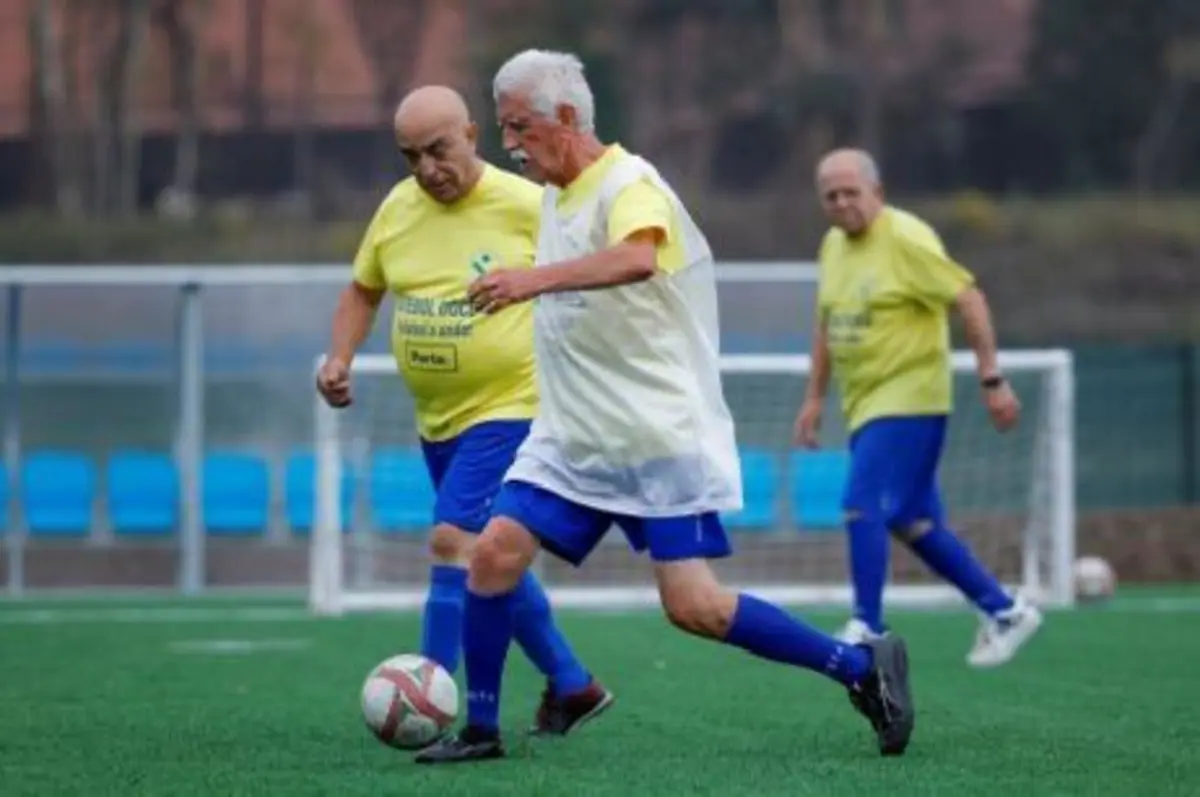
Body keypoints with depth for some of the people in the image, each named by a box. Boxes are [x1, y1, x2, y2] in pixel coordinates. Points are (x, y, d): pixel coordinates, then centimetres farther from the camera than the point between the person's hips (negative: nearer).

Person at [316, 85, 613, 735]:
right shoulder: (397, 209, 3)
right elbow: (363, 290, 17)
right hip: (438, 419, 7)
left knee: (453, 540, -21)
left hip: (511, 408, -7)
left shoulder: (527, 207, -14)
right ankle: (571, 686, 32)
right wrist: (340, 358, 2)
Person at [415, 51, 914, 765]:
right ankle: (481, 729, 6)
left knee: (694, 606, -12)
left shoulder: (629, 185, -16)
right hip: (573, 439, 8)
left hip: (660, 437, -8)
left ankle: (864, 666, 2)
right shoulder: (555, 196, 11)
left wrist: (537, 278, -51)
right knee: (494, 556, -6)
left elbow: (637, 258, -40)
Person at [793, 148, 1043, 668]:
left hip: (909, 401, -8)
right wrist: (815, 397, 18)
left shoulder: (905, 240, -13)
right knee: (912, 524, 10)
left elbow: (969, 299, -15)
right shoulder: (833, 245, 10)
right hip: (864, 405, 8)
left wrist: (991, 379, -17)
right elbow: (827, 325, 21)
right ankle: (1005, 610, 21)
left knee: (863, 506, -17)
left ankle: (867, 630, -11)